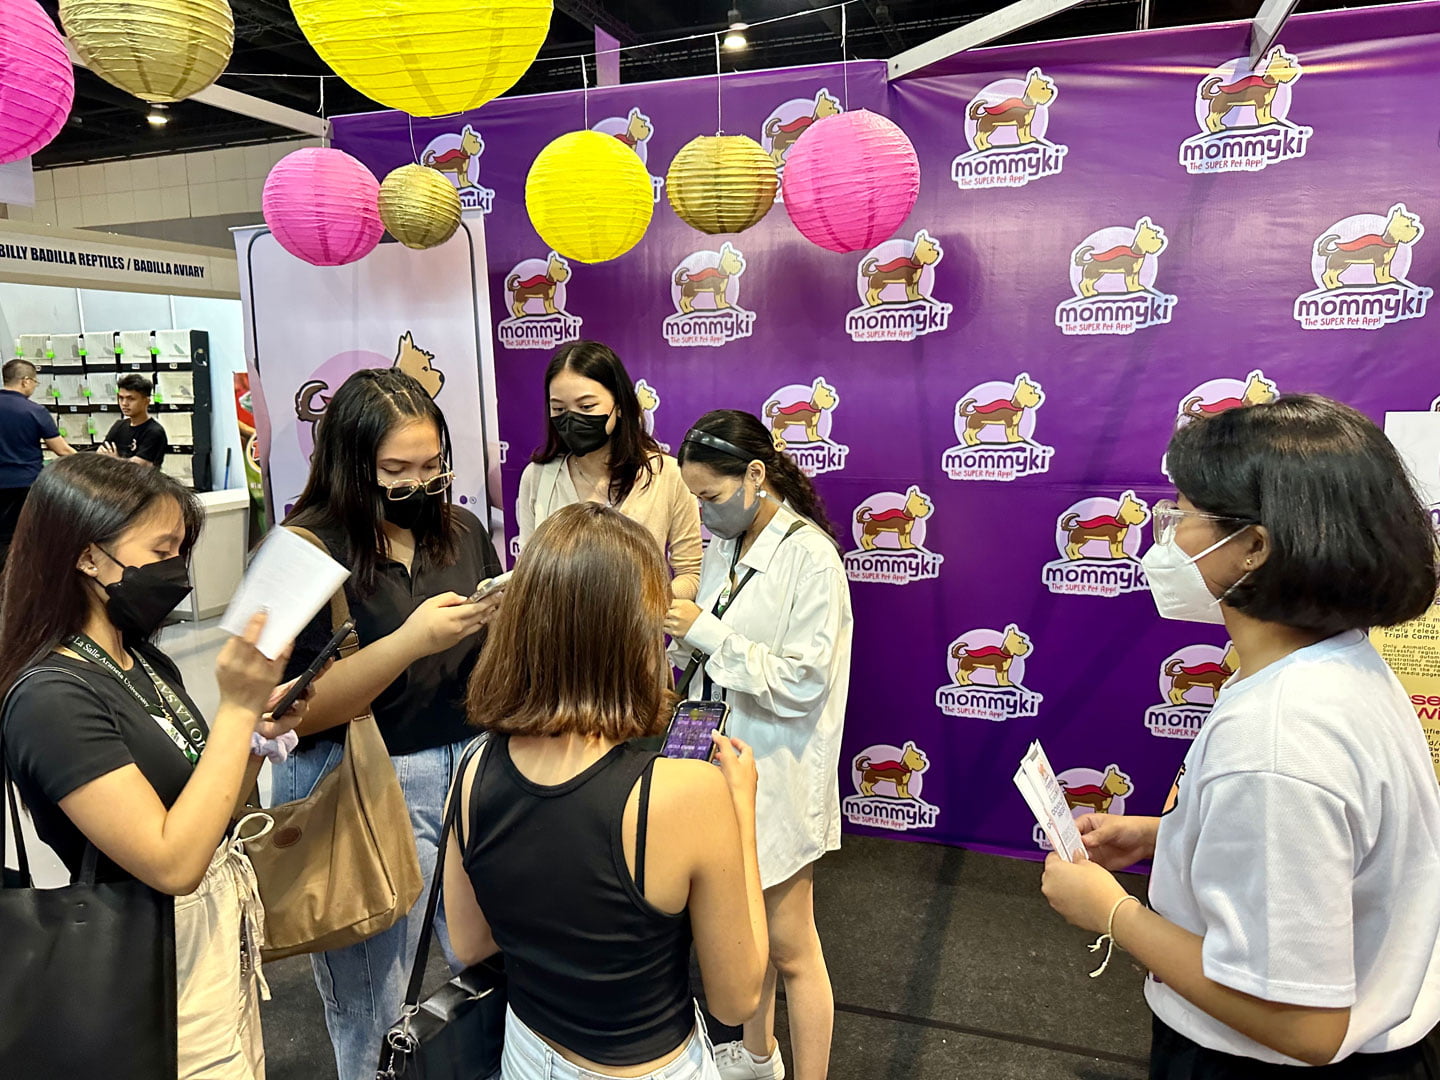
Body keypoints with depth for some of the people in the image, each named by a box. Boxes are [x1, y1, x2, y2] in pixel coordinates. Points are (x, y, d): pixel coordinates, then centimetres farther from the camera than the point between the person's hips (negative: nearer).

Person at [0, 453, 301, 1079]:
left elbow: (201, 809, 8)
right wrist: (237, 708, -29)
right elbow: (172, 862, -28)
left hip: (223, 924, 8)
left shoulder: (148, 664, 2)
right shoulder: (53, 698, -23)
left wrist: (259, 735, -10)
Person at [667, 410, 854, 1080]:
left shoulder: (809, 556, -18)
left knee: (789, 950, 7)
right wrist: (676, 633, -6)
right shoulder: (725, 546, 5)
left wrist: (706, 632, -24)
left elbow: (803, 683, -23)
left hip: (776, 776, -7)